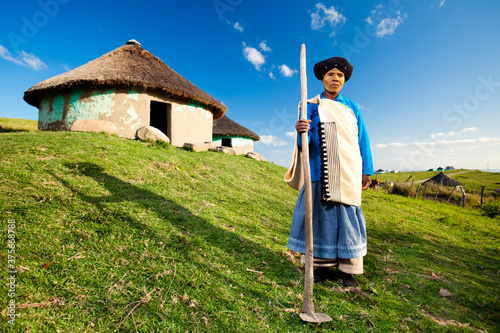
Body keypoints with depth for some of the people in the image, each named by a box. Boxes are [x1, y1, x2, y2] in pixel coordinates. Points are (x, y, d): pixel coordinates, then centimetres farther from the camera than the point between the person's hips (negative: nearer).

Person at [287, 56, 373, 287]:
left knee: (347, 215, 2)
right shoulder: (311, 106, 8)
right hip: (319, 169, -1)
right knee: (319, 212, -1)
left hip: (347, 171, 2)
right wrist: (301, 131, -29)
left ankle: (348, 270, 13)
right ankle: (322, 266, 13)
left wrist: (366, 170, 5)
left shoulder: (352, 107, 14)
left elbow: (362, 139, 12)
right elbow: (305, 139, -5)